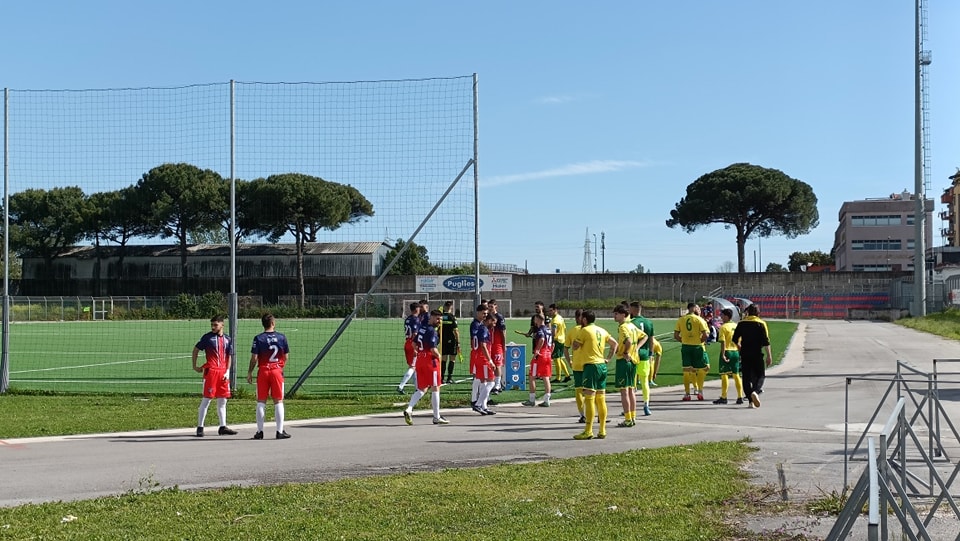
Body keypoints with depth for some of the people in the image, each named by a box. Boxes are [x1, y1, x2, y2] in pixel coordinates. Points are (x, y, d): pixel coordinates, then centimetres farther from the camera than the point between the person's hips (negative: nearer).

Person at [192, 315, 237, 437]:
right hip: (210, 371, -5)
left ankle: (223, 427, 17)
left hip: (223, 372, 5)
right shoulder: (207, 337, -2)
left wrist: (227, 371, 3)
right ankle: (200, 427, -1)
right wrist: (195, 366, 3)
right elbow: (196, 350, 5)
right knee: (206, 399, -5)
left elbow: (229, 356, 13)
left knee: (223, 400, 10)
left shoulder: (227, 339, 10)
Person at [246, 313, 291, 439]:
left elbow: (254, 358, -6)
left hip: (263, 371, 0)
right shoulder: (281, 337, 0)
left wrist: (249, 372, 3)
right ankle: (280, 431, 5)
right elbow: (286, 357, 4)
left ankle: (260, 431, 7)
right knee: (278, 401, 5)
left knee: (261, 402, 6)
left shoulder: (258, 338, -4)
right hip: (277, 371, 0)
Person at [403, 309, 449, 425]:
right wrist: (439, 356, -3)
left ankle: (408, 409, -9)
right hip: (430, 360, -8)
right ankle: (437, 417, 9)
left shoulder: (421, 328, 11)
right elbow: (433, 349, -21)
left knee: (422, 389, 12)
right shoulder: (432, 331, -15)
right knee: (435, 389, 3)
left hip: (419, 359, 8)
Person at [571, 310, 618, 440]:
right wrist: (608, 358, 16)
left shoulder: (584, 330, -7)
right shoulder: (602, 330, 14)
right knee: (601, 399, 9)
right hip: (602, 366, 7)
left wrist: (578, 335, 10)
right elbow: (614, 343, 18)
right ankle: (602, 431, 11)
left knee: (589, 399, -7)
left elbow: (575, 347, -3)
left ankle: (588, 432, -9)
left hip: (591, 366, -7)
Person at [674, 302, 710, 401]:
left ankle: (687, 394, 7)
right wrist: (701, 341, 5)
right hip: (697, 347, -3)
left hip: (685, 346, 3)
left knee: (686, 370, 6)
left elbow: (676, 336, 2)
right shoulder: (699, 319, -5)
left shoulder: (681, 319, 4)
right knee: (702, 369, 11)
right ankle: (700, 391, 10)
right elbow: (705, 335, -12)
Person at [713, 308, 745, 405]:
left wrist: (723, 354, -19)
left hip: (727, 351, -6)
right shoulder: (737, 326, 10)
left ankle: (723, 397, -3)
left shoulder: (723, 327, -9)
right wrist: (740, 353, 19)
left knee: (724, 375, -3)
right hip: (736, 352, 6)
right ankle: (740, 397, 11)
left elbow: (723, 342, -17)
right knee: (736, 375, 11)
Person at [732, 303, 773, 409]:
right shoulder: (761, 323, -3)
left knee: (746, 377, 6)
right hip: (757, 354, -2)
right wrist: (769, 355, -6)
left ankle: (751, 401, 1)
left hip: (745, 355, 2)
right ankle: (755, 392, -18)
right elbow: (766, 342, -9)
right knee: (759, 375, 9)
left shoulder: (741, 323, 5)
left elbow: (735, 340, 7)